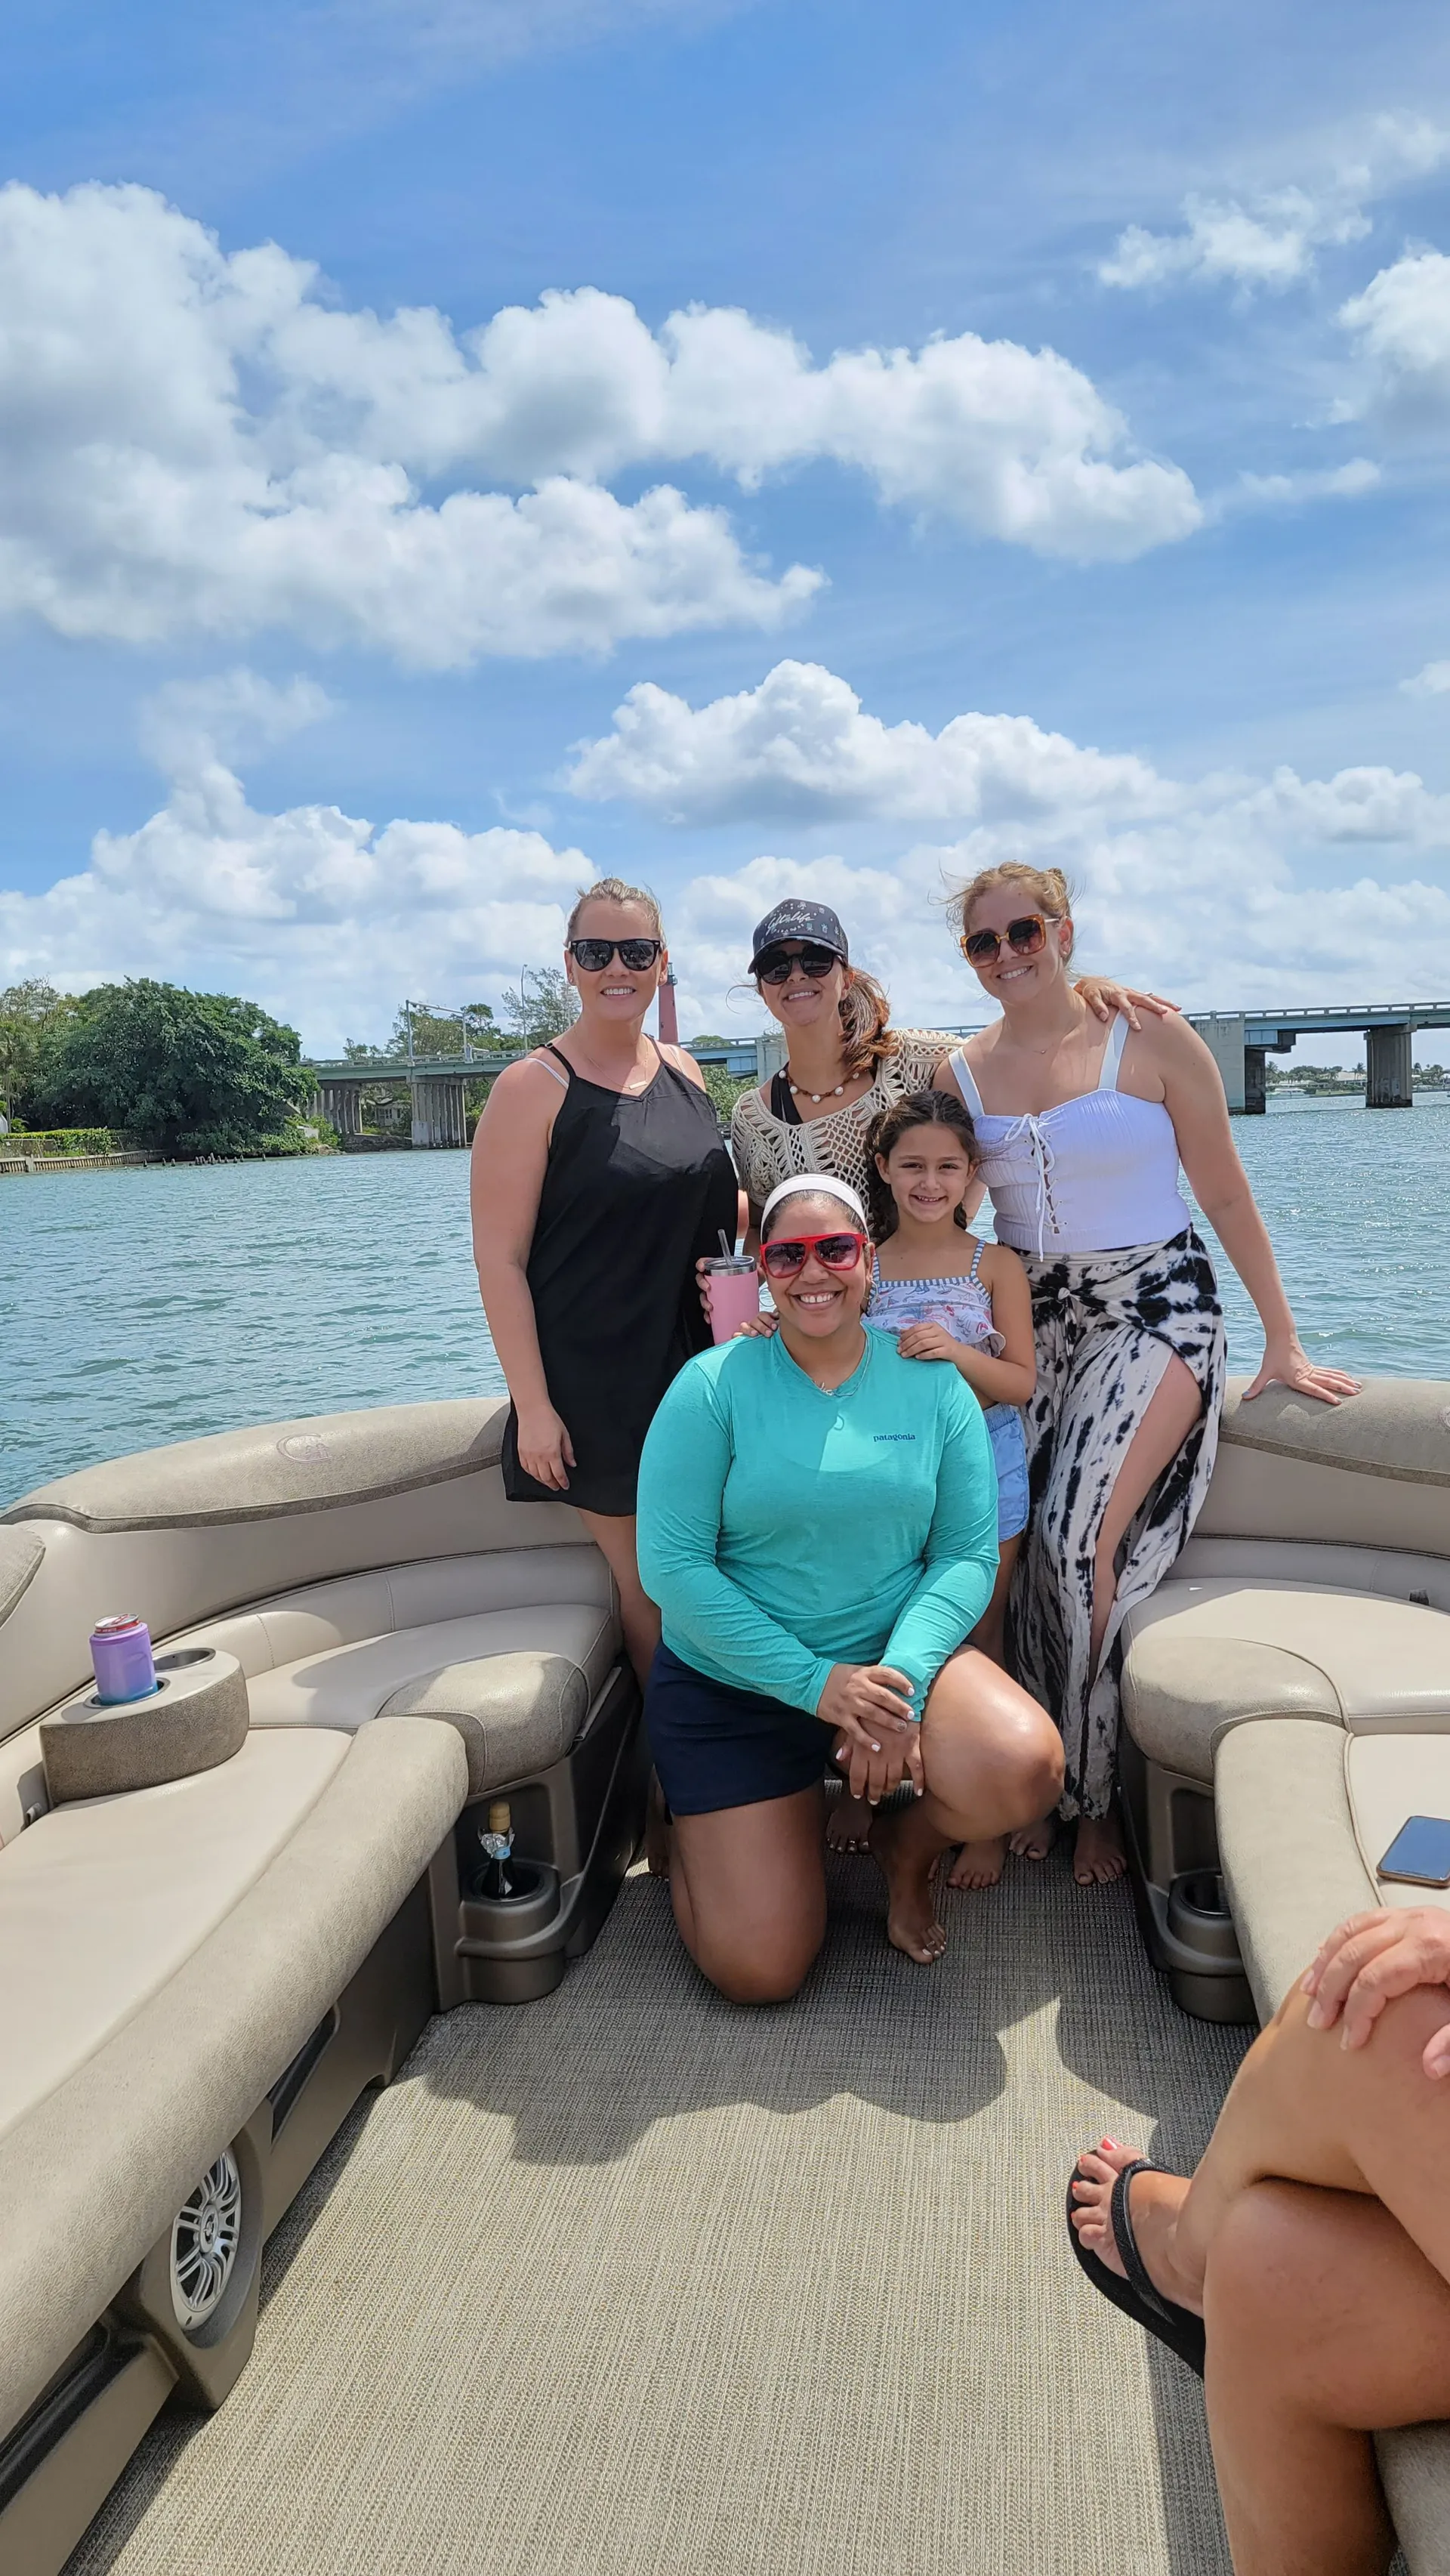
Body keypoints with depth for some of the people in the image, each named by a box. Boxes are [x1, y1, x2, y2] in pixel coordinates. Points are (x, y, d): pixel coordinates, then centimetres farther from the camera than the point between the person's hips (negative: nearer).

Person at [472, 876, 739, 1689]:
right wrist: (532, 1407, -17)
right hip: (595, 1385, -5)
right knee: (648, 1584, 5)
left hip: (695, 1367, 6)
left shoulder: (684, 1072, 8)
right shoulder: (535, 1086, -11)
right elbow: (500, 1257, -13)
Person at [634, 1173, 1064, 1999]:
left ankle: (908, 1844, 8)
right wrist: (816, 1681, -21)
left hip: (895, 1656, 2)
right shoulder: (713, 1386, -10)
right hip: (732, 1684, -2)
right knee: (758, 1971, -9)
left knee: (1025, 1766, -28)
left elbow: (971, 1552, -5)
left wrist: (901, 1673, -23)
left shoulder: (933, 1385, -2)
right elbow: (671, 1564, -15)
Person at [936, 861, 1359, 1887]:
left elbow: (1227, 1197, -2)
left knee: (1080, 1539, -15)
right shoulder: (960, 1073, 5)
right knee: (1027, 1541, -5)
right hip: (1031, 1318, 4)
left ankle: (1095, 1795, 4)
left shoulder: (1152, 1039, -6)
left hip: (1154, 1308, -4)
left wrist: (1283, 1342, 0)